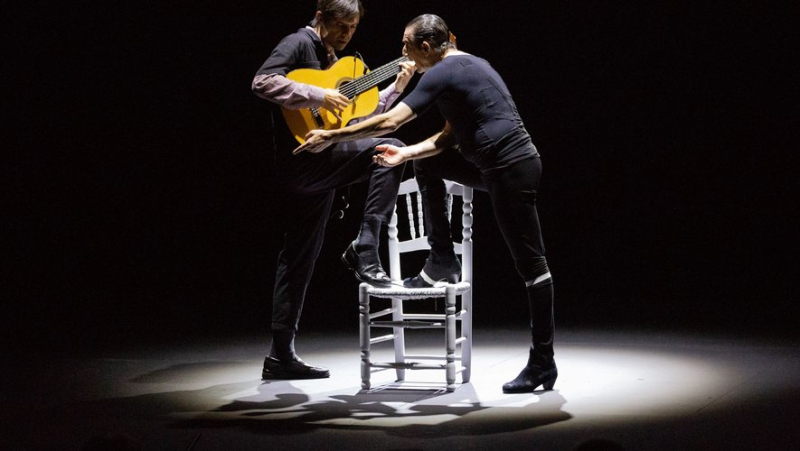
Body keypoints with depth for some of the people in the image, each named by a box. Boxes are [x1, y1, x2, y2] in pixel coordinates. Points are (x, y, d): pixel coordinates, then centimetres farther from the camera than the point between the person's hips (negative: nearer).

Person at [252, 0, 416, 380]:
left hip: (319, 170, 9)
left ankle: (281, 356, 12)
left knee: (300, 257, 8)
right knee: (388, 150, -19)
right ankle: (364, 251, -19)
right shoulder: (299, 44, -3)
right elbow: (263, 82, -20)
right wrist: (319, 96, -23)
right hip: (302, 157, -9)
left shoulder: (331, 60, 24)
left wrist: (396, 88, 14)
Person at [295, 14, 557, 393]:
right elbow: (450, 137, 20)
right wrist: (406, 153, 11)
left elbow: (389, 122, -18)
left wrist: (330, 137, -12)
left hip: (511, 169, -10)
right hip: (497, 165, 10)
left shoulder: (442, 73, -11)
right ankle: (442, 260, 19)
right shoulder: (465, 64, 19)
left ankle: (542, 363, 0)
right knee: (426, 163, 20)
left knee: (530, 263, -5)